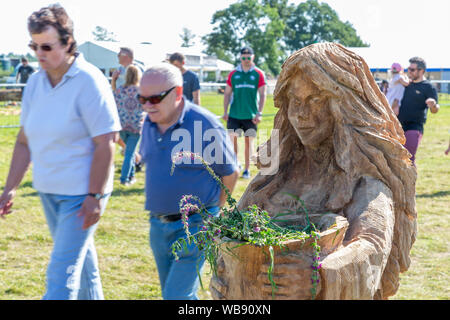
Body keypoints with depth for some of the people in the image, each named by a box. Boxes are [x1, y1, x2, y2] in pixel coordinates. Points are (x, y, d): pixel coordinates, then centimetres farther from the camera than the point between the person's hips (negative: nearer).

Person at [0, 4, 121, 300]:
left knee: (62, 271, -8)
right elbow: (24, 141, 10)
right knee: (80, 256, 23)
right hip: (48, 189, 7)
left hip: (82, 193, -7)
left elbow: (106, 144, -19)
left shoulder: (89, 82, -16)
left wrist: (95, 196, -21)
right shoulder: (35, 83, 4)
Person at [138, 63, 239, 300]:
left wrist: (210, 213, 1)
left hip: (194, 226, -7)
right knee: (175, 292, 17)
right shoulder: (149, 123, 3)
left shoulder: (205, 125, -16)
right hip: (158, 225, 7)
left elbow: (230, 173, -7)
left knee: (177, 295, -10)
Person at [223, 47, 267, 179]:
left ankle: (247, 169, 14)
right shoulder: (233, 74, 5)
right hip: (234, 114, 1)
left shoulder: (259, 74, 2)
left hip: (251, 115, -1)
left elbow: (262, 95, 1)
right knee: (232, 139, -3)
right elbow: (227, 93, 8)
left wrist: (259, 113, -7)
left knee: (249, 141, 5)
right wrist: (225, 112, 0)